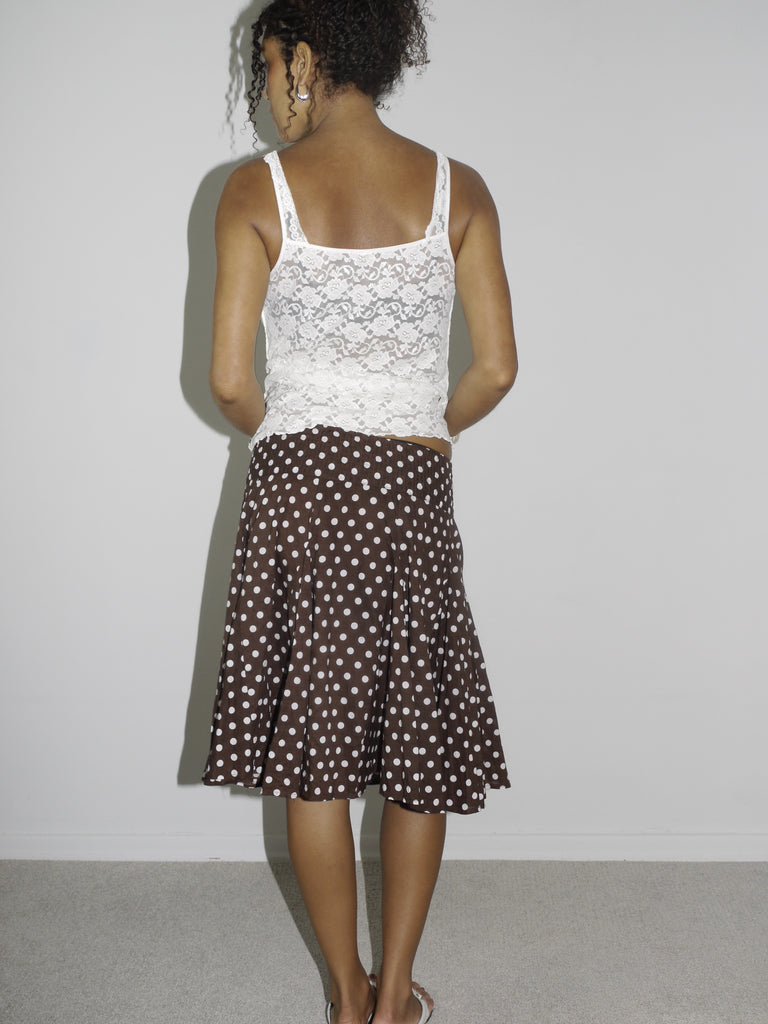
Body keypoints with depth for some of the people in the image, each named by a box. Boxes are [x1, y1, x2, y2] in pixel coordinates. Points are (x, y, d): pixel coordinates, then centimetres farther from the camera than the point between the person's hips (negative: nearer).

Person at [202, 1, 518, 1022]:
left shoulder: (257, 189, -4)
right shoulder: (457, 188, 1)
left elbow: (229, 381, -7)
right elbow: (497, 370, -1)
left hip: (299, 485, -1)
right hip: (414, 490, 2)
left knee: (313, 754, 11)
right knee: (421, 745, 14)